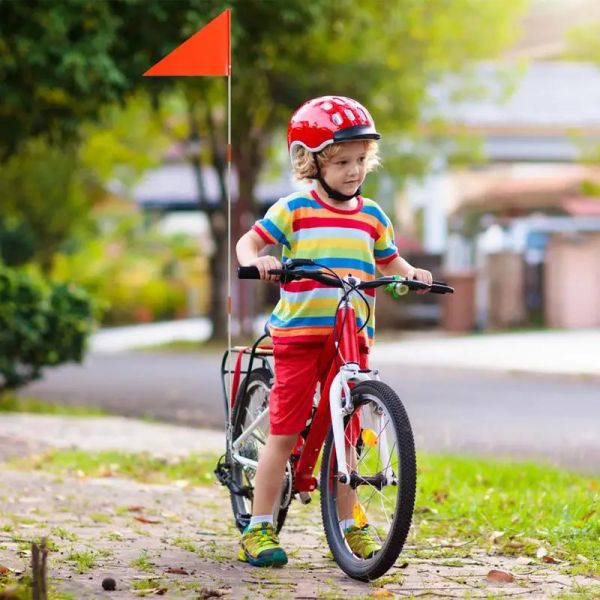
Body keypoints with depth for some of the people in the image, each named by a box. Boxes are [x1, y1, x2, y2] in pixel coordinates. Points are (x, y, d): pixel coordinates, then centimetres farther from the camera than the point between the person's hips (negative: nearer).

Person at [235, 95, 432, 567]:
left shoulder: (372, 217, 10)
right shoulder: (294, 210, -1)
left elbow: (389, 263, 22)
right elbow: (248, 242, 1)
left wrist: (411, 275, 1)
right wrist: (257, 260, -21)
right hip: (299, 333, -3)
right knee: (284, 431, -3)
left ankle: (349, 526, 18)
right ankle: (259, 529, 3)